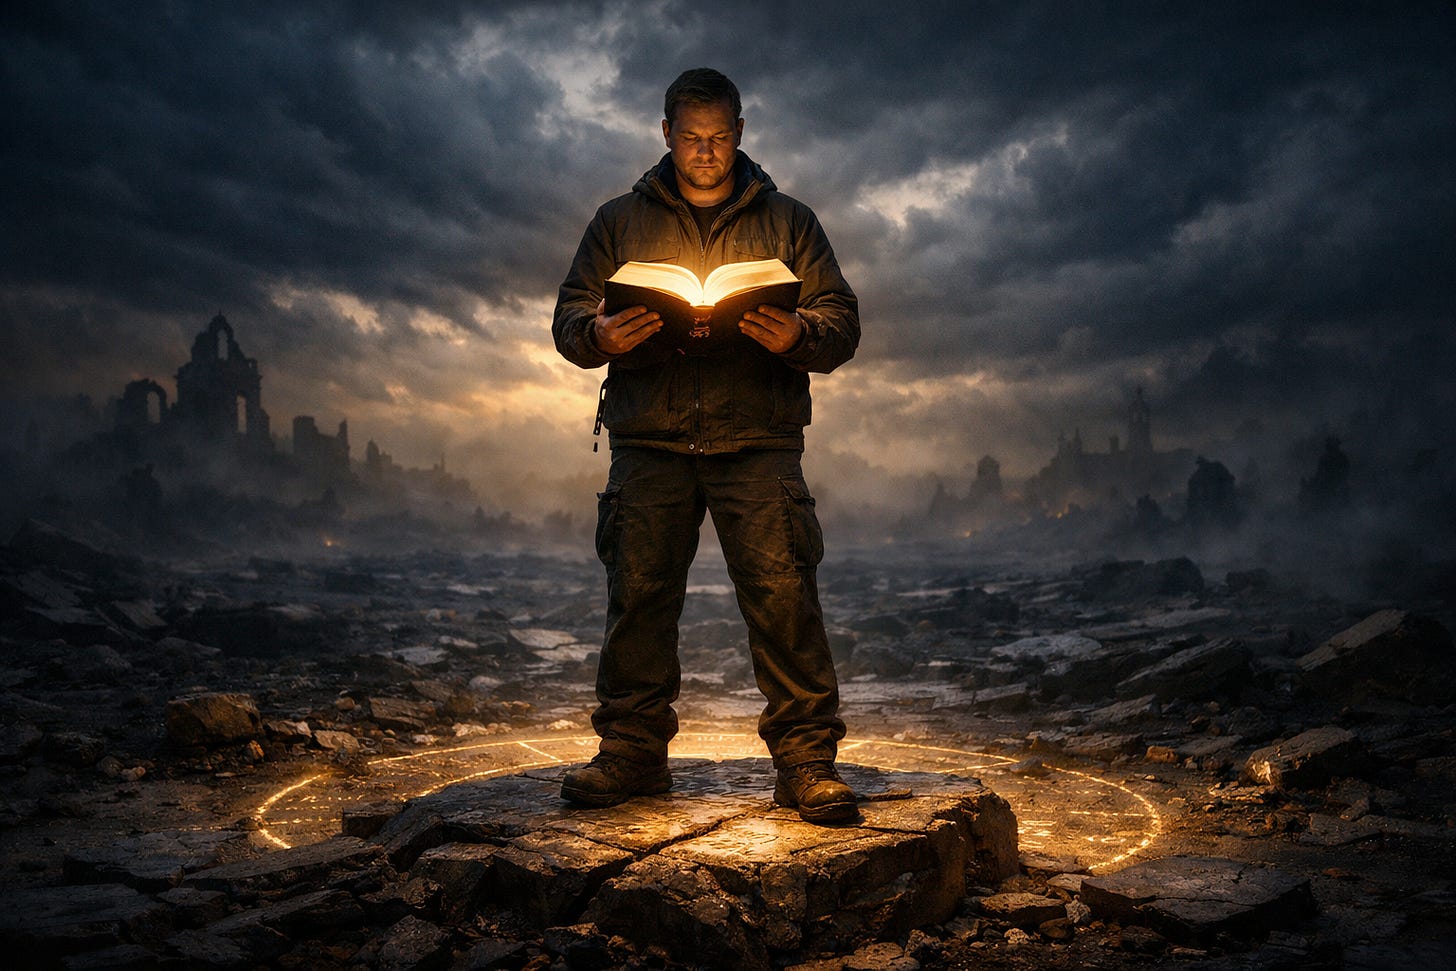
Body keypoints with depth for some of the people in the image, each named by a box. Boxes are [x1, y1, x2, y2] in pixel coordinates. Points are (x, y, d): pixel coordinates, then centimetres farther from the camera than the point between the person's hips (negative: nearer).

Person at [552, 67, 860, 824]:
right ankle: (632, 751, 14)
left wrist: (796, 337, -16)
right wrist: (600, 336, -13)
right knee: (637, 595, 0)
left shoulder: (788, 222, 14)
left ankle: (806, 760, 0)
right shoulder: (619, 221, 16)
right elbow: (568, 318, 11)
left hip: (758, 441, -1)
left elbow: (842, 322, 7)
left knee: (782, 595, -9)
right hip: (649, 441, 1)